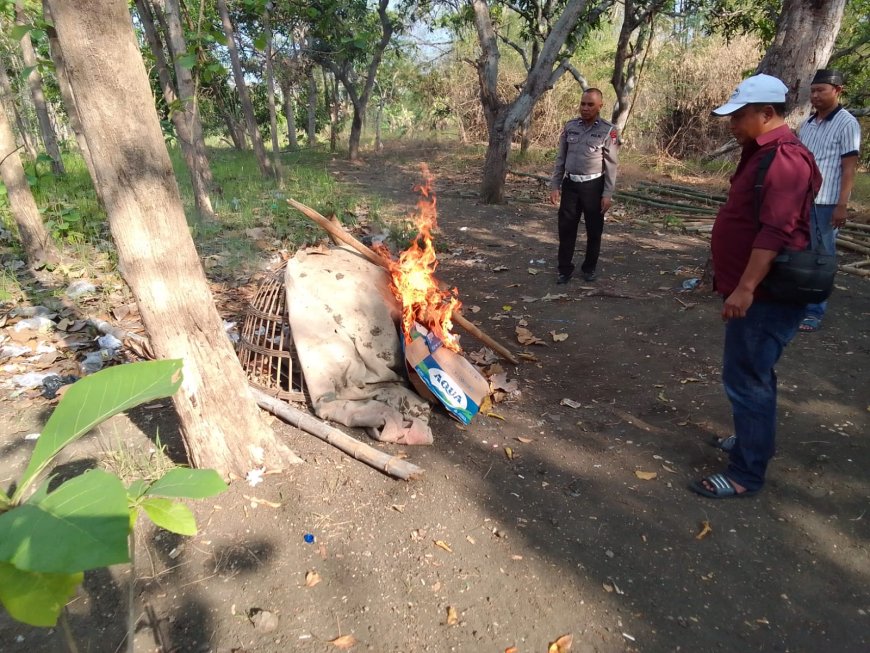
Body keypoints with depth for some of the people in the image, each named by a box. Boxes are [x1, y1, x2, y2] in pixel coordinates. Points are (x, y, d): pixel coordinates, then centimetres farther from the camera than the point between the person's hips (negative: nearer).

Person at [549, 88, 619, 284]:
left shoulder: (608, 130, -5)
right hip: (570, 184, 3)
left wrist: (607, 194, -10)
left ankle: (589, 268, 22)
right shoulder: (570, 126, 4)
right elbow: (561, 158, 8)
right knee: (566, 228, 3)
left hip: (593, 186, -2)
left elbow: (611, 165, -5)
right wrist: (554, 185, 3)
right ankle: (565, 269, 13)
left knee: (594, 230, 7)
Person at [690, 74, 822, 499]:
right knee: (753, 374, 21)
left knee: (745, 379, -5)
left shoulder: (783, 158, -19)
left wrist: (745, 289, -29)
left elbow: (775, 232, -27)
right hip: (754, 289, 11)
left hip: (764, 294, -11)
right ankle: (754, 440, 38)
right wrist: (735, 282, 25)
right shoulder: (763, 152, 15)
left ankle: (746, 474, 7)